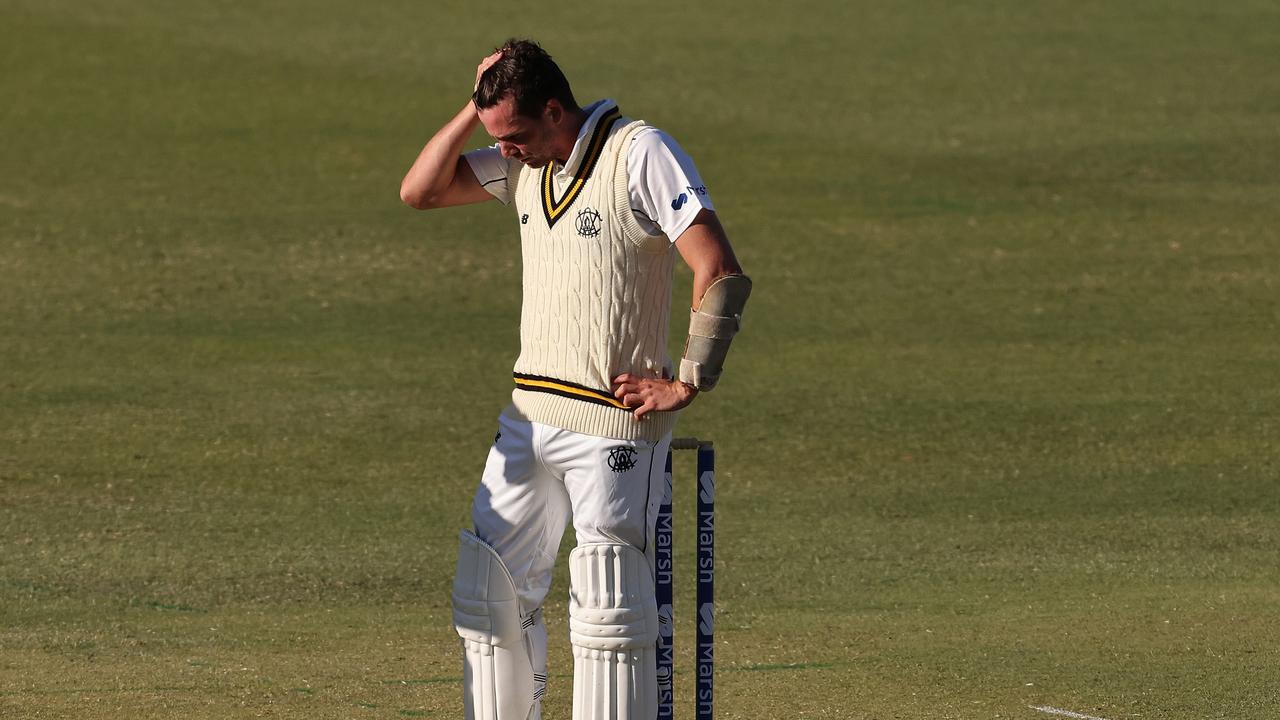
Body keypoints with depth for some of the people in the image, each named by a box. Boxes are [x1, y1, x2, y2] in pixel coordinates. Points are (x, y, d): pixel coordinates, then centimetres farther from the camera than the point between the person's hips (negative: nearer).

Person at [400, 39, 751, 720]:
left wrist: (688, 383, -18)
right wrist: (475, 109, -3)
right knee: (489, 588, 9)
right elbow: (419, 191, 6)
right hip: (529, 416, 8)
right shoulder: (523, 164, 9)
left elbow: (721, 273, -18)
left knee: (607, 607, -6)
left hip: (614, 424, -8)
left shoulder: (640, 154, -14)